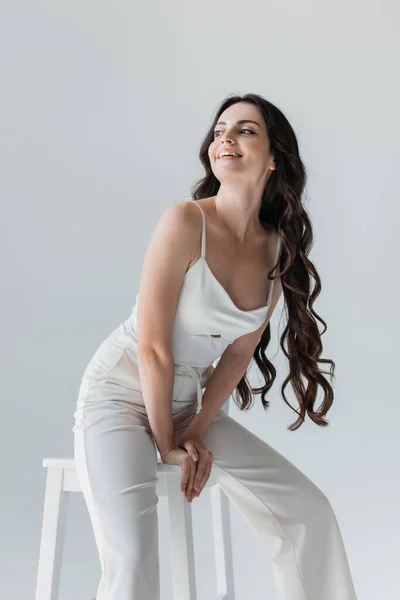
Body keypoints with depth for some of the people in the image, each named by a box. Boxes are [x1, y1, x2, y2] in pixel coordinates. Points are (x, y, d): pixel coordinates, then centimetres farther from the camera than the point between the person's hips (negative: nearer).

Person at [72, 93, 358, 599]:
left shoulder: (280, 251, -1)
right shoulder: (185, 222, -20)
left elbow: (239, 352, 2)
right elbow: (153, 348, -19)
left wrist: (196, 432, -5)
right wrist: (166, 443, -11)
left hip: (187, 403, 6)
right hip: (119, 393, -6)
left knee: (310, 513, 0)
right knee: (132, 559, -27)